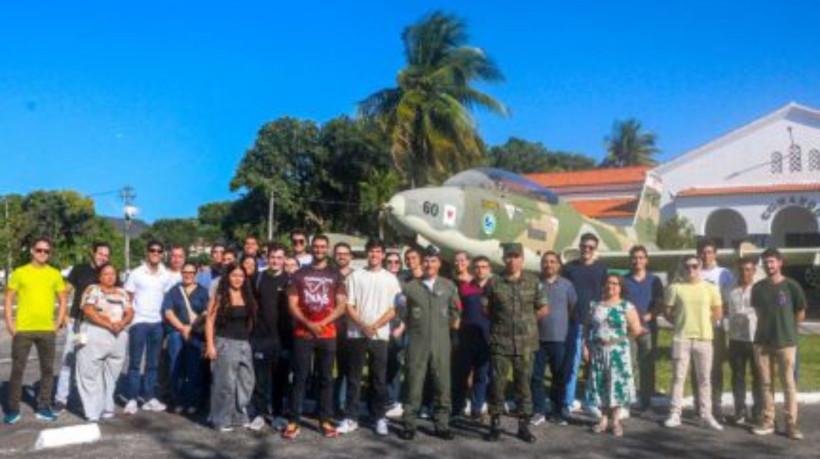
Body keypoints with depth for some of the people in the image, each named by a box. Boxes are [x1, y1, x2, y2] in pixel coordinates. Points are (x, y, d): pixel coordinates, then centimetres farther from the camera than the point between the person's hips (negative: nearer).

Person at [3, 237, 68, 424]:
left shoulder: (55, 274, 6)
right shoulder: (19, 272, 2)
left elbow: (63, 300, 10)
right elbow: (9, 300, 2)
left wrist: (58, 323, 0)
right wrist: (9, 324, -6)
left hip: (47, 330, 2)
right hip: (22, 329, -2)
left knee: (47, 369, 6)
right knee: (17, 369, 1)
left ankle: (43, 408, 16)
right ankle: (13, 410, 11)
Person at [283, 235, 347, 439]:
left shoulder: (335, 275, 7)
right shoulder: (299, 274, 7)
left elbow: (341, 305, 2)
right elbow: (292, 305, 1)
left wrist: (322, 323, -11)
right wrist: (308, 324, -12)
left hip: (327, 334, 1)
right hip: (302, 333, -1)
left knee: (326, 378, 5)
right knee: (299, 377, 0)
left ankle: (325, 420, 11)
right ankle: (293, 421, 4)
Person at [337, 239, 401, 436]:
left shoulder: (390, 279, 5)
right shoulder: (355, 276, 4)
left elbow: (394, 309, 1)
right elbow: (349, 306, 1)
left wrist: (375, 325, -12)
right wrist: (363, 325, -13)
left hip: (380, 335, 0)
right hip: (356, 334, 0)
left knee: (379, 379, 5)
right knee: (354, 378, 4)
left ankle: (379, 418, 14)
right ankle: (350, 418, 11)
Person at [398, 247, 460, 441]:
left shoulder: (449, 286, 5)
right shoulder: (409, 286, 1)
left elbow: (455, 311, 15)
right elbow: (403, 313, 9)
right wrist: (413, 328, 9)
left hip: (441, 343, 1)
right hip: (417, 343, -1)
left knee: (442, 385, 4)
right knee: (413, 385, 2)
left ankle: (442, 425, 13)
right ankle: (409, 425, 9)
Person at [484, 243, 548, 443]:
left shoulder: (533, 281, 3)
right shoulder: (494, 282, 0)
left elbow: (544, 309, 9)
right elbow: (485, 308, 8)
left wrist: (527, 321, 5)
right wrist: (500, 320, 5)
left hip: (526, 342, 1)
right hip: (500, 341, -1)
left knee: (524, 383, 7)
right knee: (497, 383, 2)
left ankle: (524, 425, 16)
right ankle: (495, 424, 12)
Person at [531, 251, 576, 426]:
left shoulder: (566, 285, 3)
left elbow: (574, 308, 9)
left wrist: (565, 325, 7)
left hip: (560, 338, 1)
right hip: (538, 338, -1)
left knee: (559, 377, 8)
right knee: (536, 376, 3)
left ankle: (557, 411, 19)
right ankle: (539, 411, 13)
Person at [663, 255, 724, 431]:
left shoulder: (710, 288, 4)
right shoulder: (675, 288, 0)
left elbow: (717, 312, 10)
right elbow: (668, 312, 5)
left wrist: (704, 323, 5)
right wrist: (681, 322, 2)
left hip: (704, 338, 1)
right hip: (681, 338, -1)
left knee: (704, 378, 8)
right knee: (678, 377, 3)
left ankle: (707, 415, 16)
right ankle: (675, 414, 9)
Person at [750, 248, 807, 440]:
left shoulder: (791, 286, -5)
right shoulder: (758, 287, 5)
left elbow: (801, 313, 4)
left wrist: (785, 328, 7)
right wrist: (770, 326, 12)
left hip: (786, 342, -3)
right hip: (762, 341, 3)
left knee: (788, 384, 0)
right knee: (766, 384, 7)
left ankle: (791, 424, 6)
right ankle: (767, 421, 14)